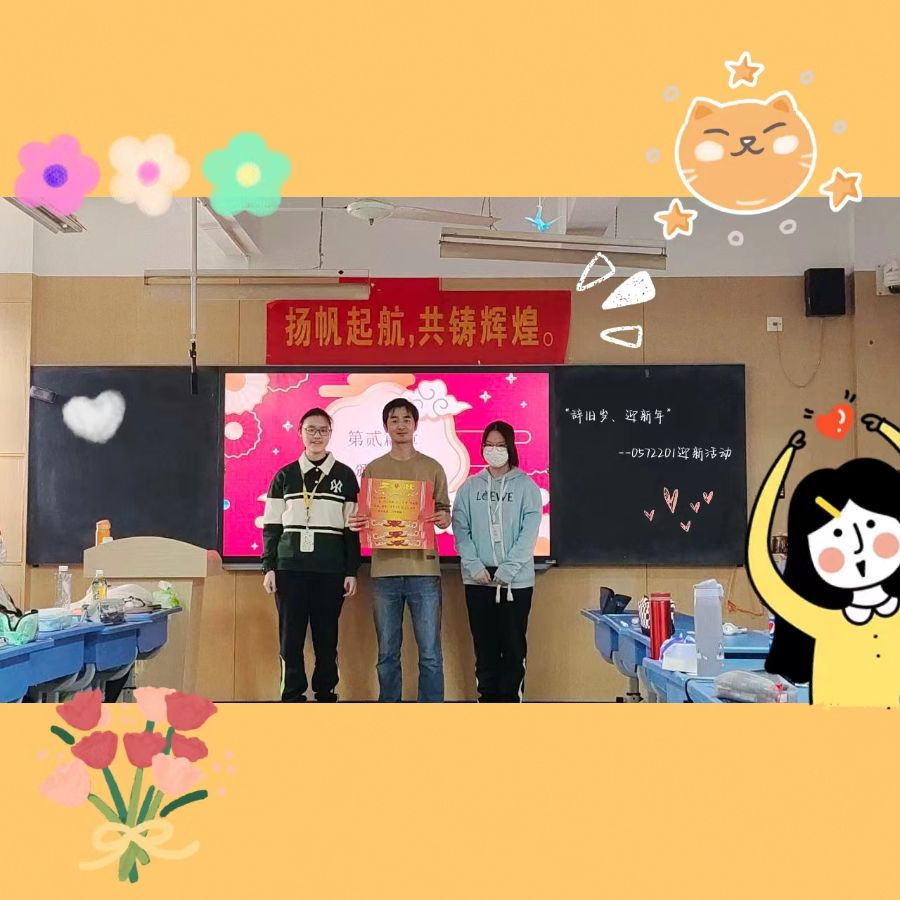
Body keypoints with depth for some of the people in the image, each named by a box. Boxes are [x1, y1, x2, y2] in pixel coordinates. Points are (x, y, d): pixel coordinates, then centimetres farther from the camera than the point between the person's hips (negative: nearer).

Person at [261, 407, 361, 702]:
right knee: (290, 636, 0)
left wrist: (352, 571, 0)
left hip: (331, 570, -1)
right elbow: (271, 525, 9)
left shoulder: (345, 476, 7)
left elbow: (352, 528, 5)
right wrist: (269, 567, 1)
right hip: (290, 568, 1)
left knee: (327, 636, 3)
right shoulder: (284, 476, 9)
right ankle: (292, 696, 8)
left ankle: (326, 694, 14)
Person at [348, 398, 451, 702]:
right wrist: (358, 523, -11)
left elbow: (445, 513, 10)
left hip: (424, 569, -1)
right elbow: (363, 516, 12)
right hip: (385, 570, 1)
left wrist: (443, 519, -13)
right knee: (387, 654, 6)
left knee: (430, 653, -1)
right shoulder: (372, 470, 10)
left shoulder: (433, 468, 9)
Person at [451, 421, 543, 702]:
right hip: (478, 580, 2)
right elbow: (461, 530, 2)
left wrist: (507, 570, -14)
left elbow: (529, 533, -5)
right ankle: (488, 699, 15)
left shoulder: (526, 486, 2)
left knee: (513, 646, 2)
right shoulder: (470, 487, 8)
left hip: (516, 581, -2)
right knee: (484, 646, 7)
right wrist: (475, 567, -10)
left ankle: (510, 699, 9)